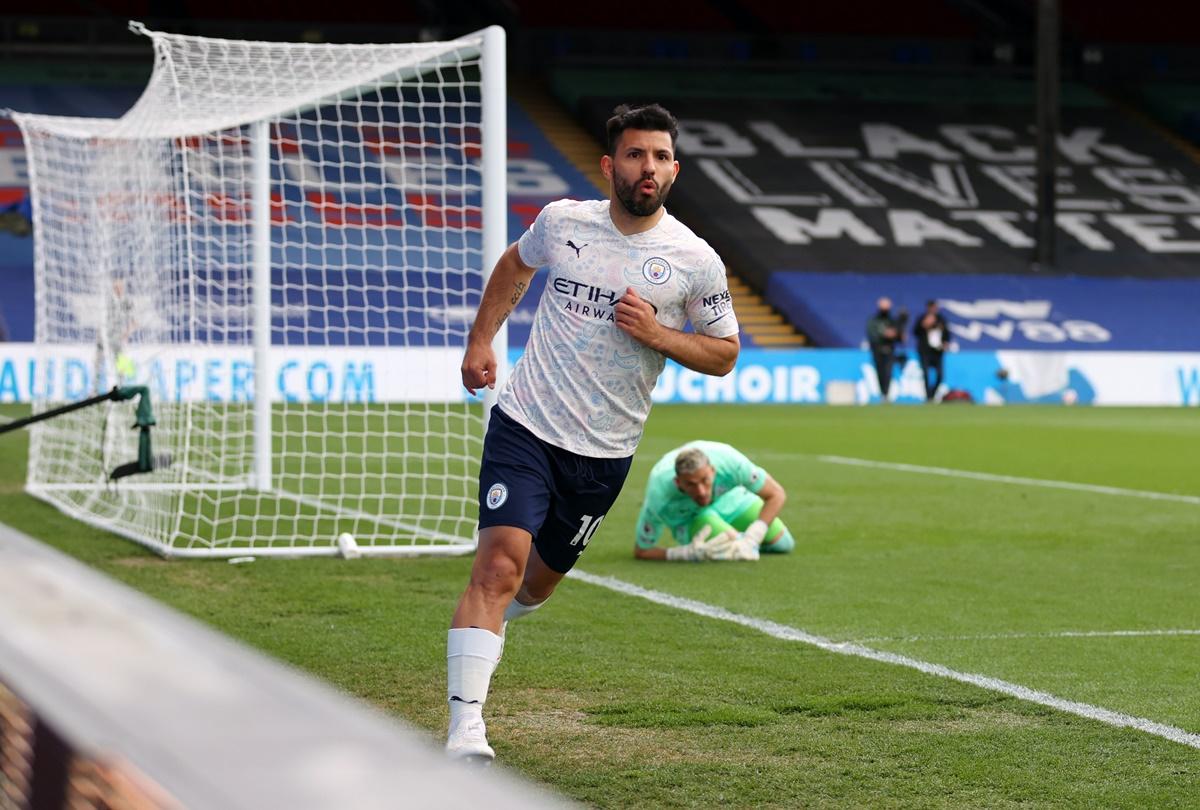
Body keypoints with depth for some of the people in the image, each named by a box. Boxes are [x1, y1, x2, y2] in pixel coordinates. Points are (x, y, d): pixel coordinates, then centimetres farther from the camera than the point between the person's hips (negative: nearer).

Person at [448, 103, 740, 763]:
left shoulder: (695, 261, -6)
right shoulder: (562, 221, -1)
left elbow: (724, 354, 3)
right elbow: (515, 266, 21)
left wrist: (656, 334, -14)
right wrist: (480, 339, 14)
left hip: (603, 453, 1)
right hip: (524, 426, -1)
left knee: (538, 582, 16)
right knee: (499, 564, -19)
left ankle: (494, 623, 54)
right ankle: (465, 729, -22)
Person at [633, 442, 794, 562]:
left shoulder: (728, 462, -41)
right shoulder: (659, 496, -43)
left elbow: (776, 495, -27)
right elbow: (641, 551, -30)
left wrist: (752, 538, -38)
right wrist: (688, 553, -44)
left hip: (729, 498, 2)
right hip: (687, 518, -2)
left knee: (783, 544, -1)